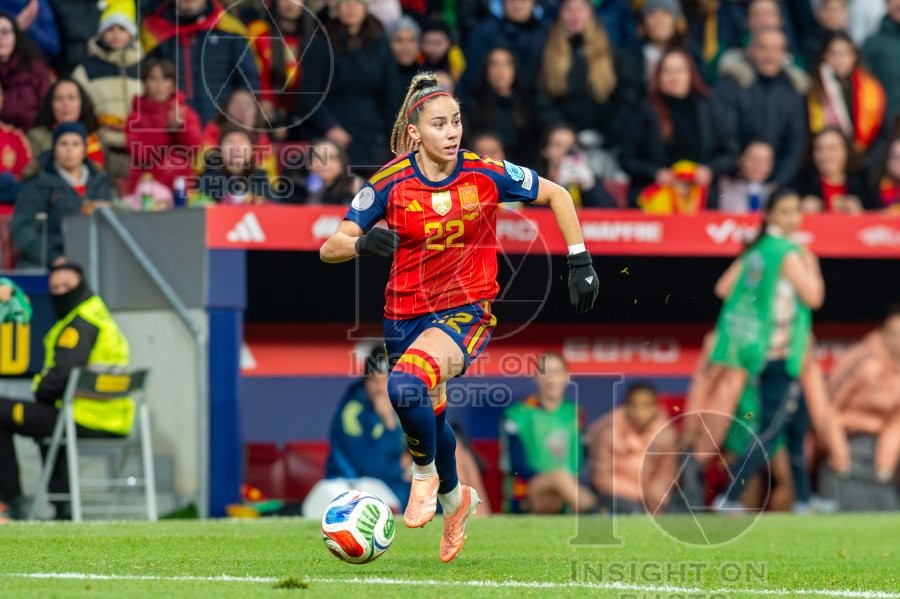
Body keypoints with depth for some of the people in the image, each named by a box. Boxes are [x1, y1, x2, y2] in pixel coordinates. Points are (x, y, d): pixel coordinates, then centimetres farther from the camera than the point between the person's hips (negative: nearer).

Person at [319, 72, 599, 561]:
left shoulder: (487, 175, -11)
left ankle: (426, 475, -4)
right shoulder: (391, 183, -10)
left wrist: (580, 261, 1)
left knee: (406, 387, -31)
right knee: (430, 419, 16)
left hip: (467, 312, -3)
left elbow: (556, 195, 6)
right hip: (405, 315, 3)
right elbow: (329, 249, -9)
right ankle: (454, 500, 48)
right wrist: (362, 243, -31)